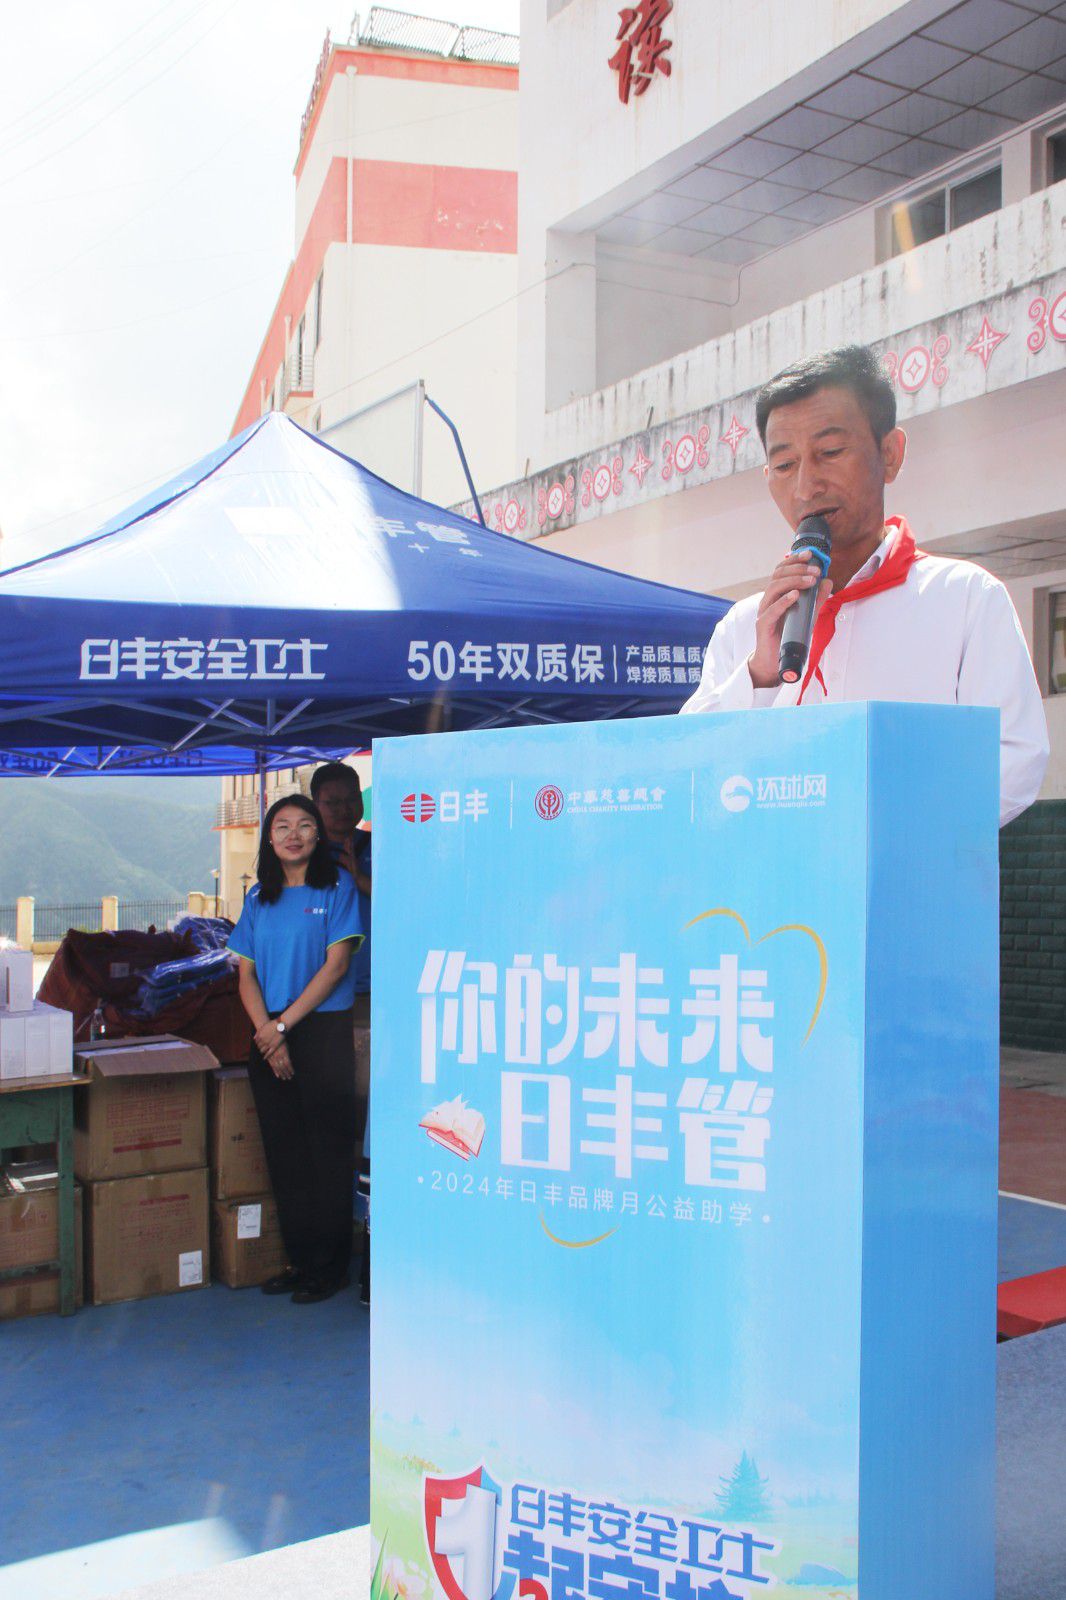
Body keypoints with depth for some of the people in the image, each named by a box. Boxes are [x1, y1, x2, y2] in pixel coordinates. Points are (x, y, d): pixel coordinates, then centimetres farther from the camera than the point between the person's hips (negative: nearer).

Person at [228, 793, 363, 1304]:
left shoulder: (337, 887, -2)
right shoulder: (259, 899, 12)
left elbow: (336, 964, -9)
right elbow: (247, 975, 7)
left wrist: (284, 1023, -11)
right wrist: (266, 1033, -8)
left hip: (324, 1033, -5)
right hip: (270, 1038, 5)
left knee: (328, 1151, -1)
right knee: (283, 1152, 9)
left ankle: (328, 1266, 9)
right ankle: (299, 1259, 20)